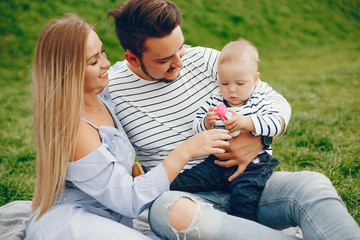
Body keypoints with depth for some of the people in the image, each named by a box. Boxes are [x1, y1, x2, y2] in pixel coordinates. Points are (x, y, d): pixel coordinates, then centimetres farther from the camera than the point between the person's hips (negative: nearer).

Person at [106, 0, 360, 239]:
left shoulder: (204, 59, 3)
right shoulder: (113, 91, -3)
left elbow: (278, 102, 7)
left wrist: (259, 140, -15)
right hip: (182, 195, -2)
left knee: (314, 185, -26)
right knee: (174, 213, -39)